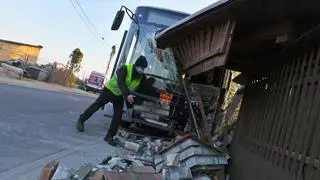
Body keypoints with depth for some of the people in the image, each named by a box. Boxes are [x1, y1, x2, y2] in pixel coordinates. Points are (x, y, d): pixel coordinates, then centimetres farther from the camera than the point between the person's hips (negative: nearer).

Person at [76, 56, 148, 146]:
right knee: (96, 105, 4)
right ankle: (81, 120, 26)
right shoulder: (125, 68, -27)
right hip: (110, 90, -5)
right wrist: (127, 94, -51)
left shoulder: (141, 76, -7)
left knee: (118, 116, -5)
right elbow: (121, 82, -40)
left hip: (120, 96, 5)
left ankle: (109, 136, 3)